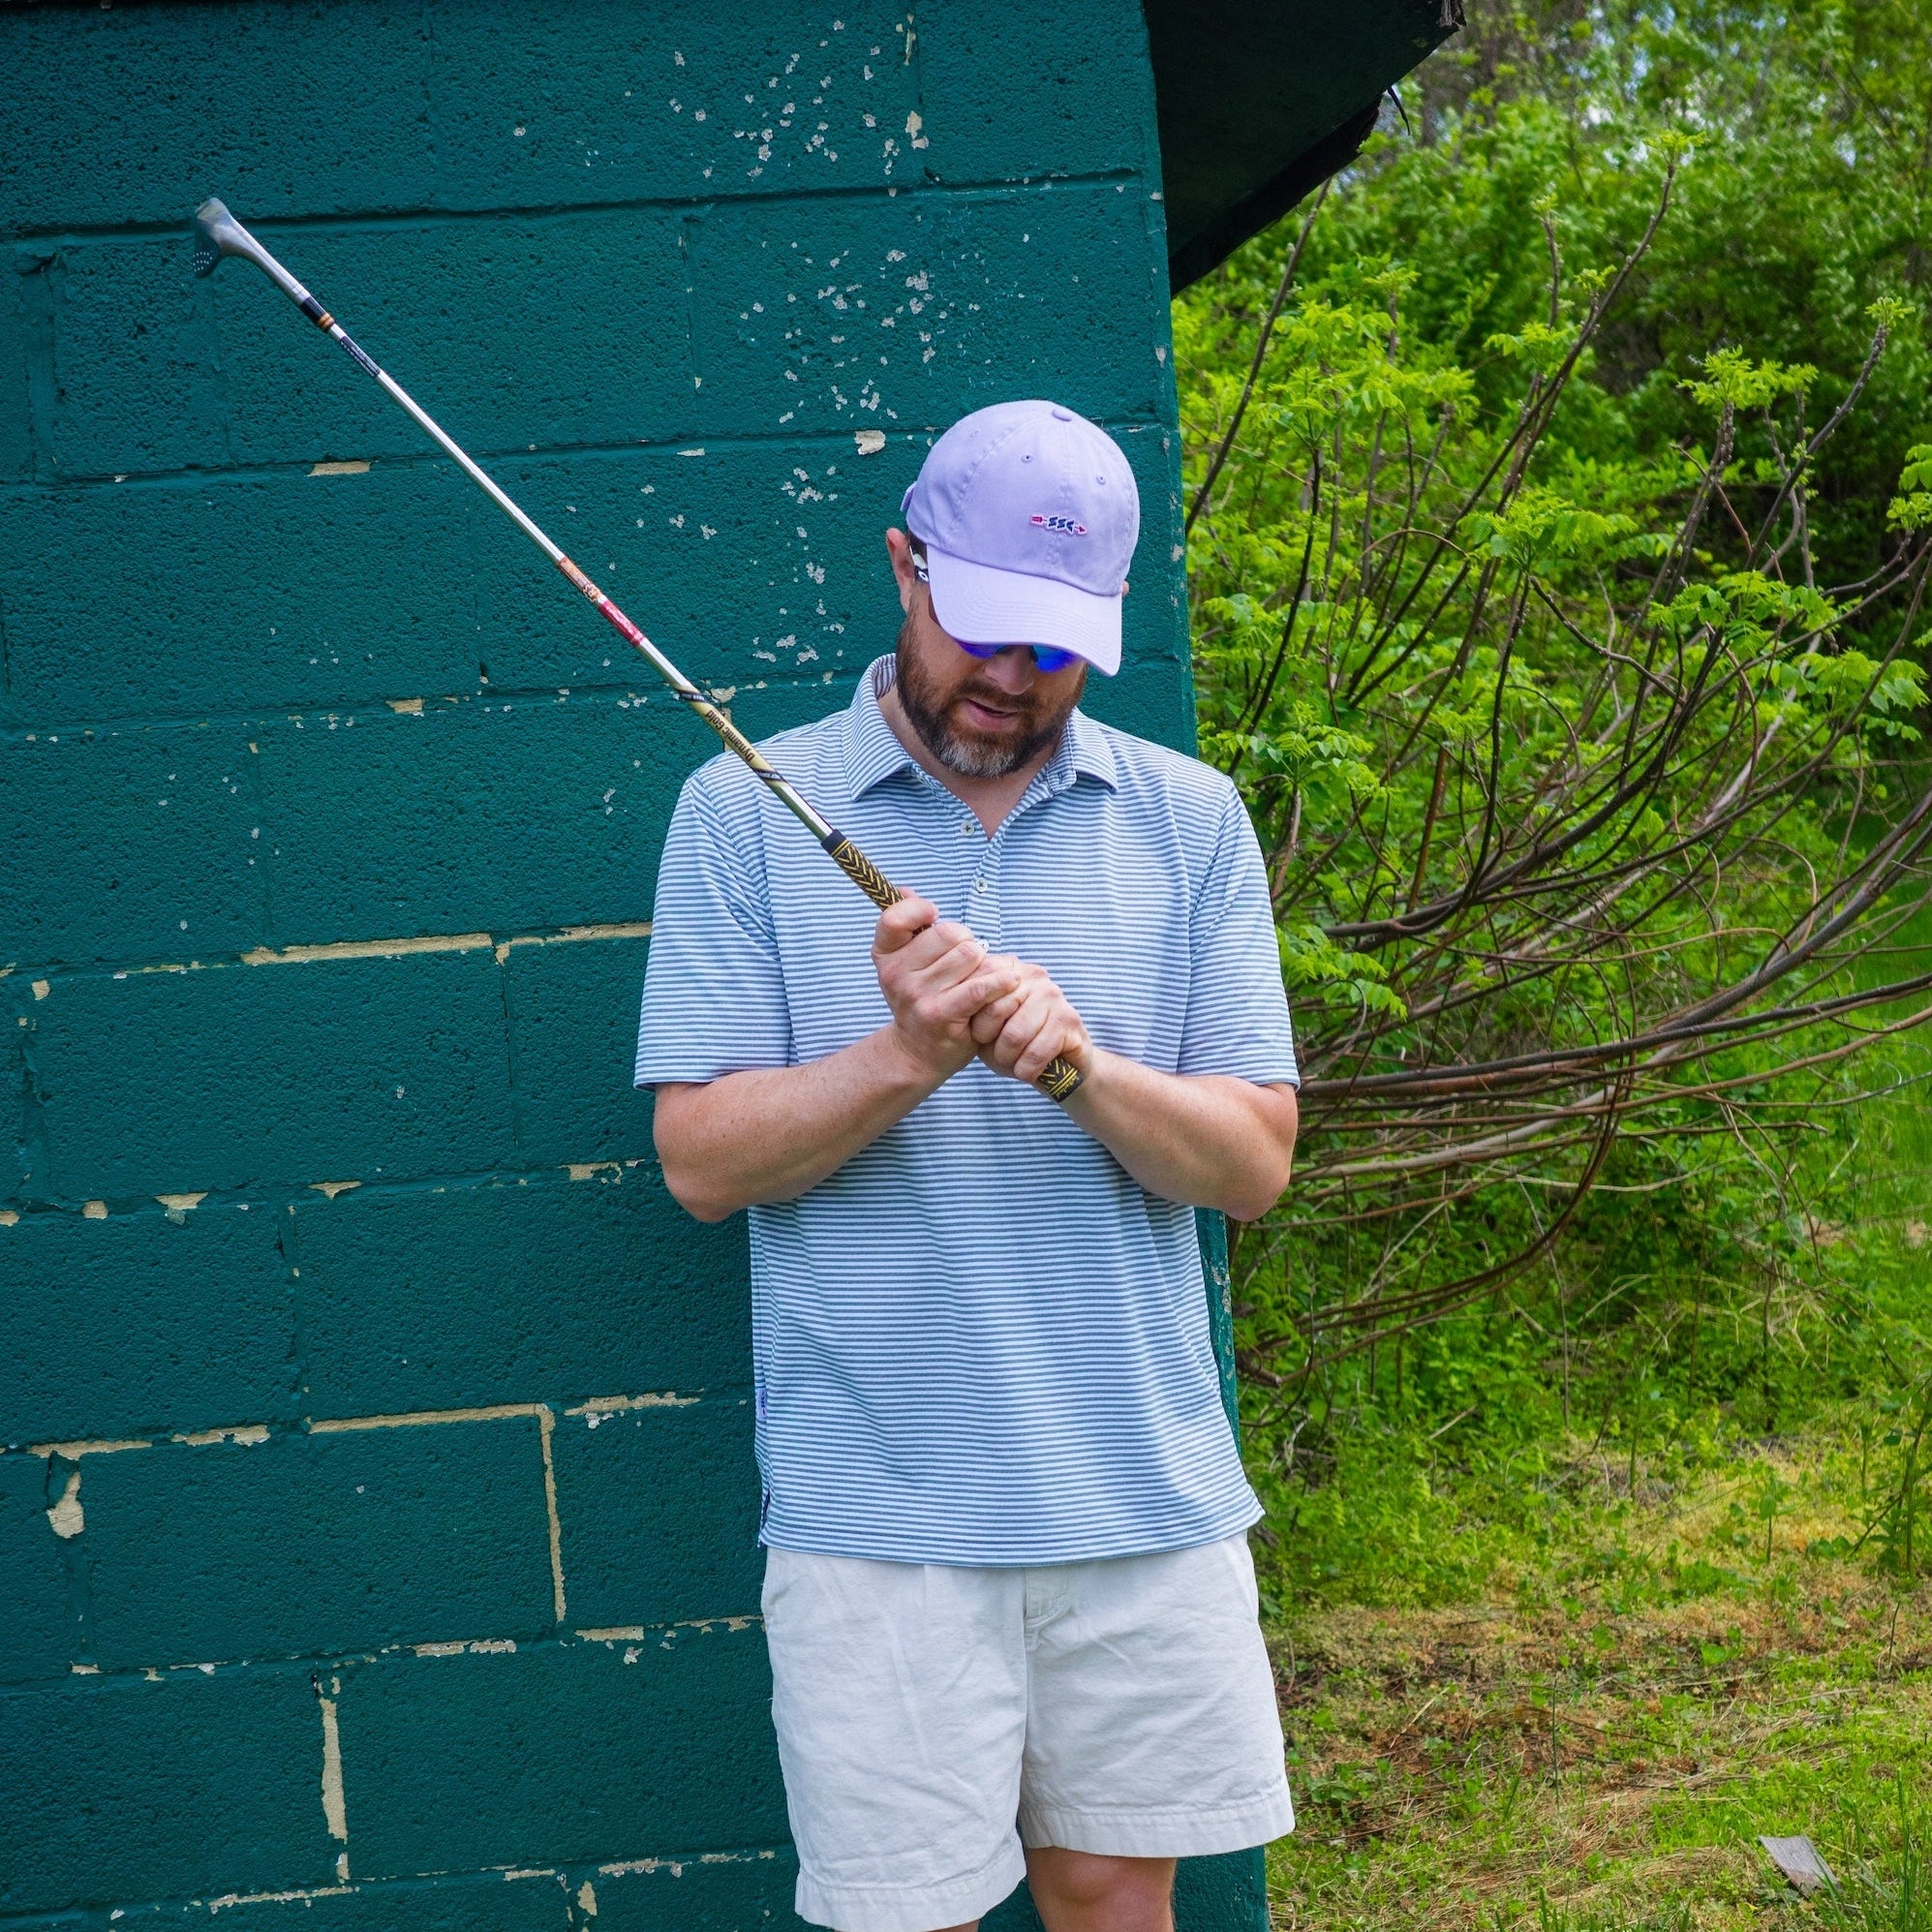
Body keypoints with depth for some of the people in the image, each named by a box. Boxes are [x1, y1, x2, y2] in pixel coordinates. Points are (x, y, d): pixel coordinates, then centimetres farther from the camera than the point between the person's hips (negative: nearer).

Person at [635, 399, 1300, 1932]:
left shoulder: (1189, 821, 5)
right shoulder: (747, 813, -1)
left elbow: (1252, 1162, 1)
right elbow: (703, 1160, -5)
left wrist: (1085, 1065, -18)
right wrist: (905, 1057, -21)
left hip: (1145, 1491, 2)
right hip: (877, 1514, -2)